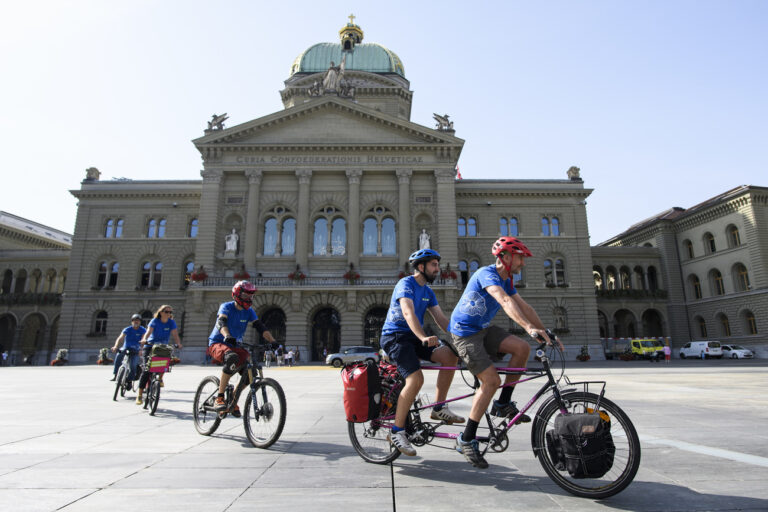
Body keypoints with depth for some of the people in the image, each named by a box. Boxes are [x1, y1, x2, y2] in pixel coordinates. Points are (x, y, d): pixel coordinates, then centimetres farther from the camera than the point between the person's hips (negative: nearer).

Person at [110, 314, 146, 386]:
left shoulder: (142, 330, -5)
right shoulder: (127, 329, -3)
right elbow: (120, 338, -18)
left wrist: (141, 349, -36)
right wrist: (115, 346, -37)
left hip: (135, 350, -1)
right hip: (126, 348, 1)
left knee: (133, 365, -21)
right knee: (118, 356, -31)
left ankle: (130, 380, -2)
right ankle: (115, 374, -21)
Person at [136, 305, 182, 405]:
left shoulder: (171, 323, -3)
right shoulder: (155, 321, -9)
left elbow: (175, 334, -15)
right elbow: (148, 331, -24)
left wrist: (178, 343, -33)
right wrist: (144, 339, -45)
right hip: (149, 347, -2)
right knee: (147, 370, -13)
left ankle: (160, 378, 0)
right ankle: (140, 395, -4)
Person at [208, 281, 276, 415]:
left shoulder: (249, 311, 3)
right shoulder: (226, 307, -12)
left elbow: (260, 327, -7)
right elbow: (221, 322, -30)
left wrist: (273, 342, -23)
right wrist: (227, 336, -51)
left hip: (235, 346, 5)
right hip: (217, 343, -5)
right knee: (232, 358, -38)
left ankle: (233, 401, 9)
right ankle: (219, 398, -28)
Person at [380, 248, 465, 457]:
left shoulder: (428, 291, 15)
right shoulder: (406, 284, -11)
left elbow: (441, 319, 10)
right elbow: (408, 313, -27)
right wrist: (424, 338, -43)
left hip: (414, 338, 8)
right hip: (395, 336, -8)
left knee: (450, 355, -13)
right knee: (416, 378, -26)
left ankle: (439, 408, -2)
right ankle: (397, 431, -13)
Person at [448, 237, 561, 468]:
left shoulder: (506, 281, 9)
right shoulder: (487, 273, -20)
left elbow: (524, 307, 10)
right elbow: (505, 301, -36)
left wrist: (546, 333, 4)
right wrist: (529, 327, -47)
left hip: (483, 329, 9)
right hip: (464, 332, -8)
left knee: (522, 348, -9)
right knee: (491, 380, -17)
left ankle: (503, 404, 5)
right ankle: (466, 440, -5)